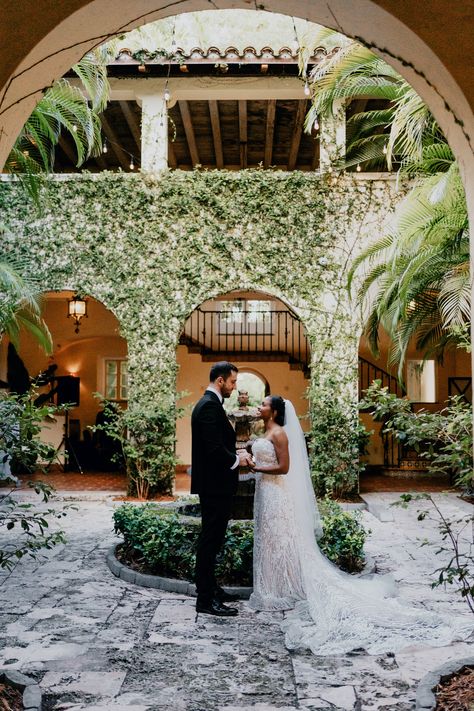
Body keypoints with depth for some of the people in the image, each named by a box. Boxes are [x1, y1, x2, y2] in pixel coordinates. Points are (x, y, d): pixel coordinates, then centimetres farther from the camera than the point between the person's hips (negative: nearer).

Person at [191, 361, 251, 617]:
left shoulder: (207, 403, 15)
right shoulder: (211, 406, -18)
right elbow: (214, 448, -25)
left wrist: (236, 454, 7)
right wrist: (237, 459, -10)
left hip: (212, 483, 11)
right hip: (215, 484, -11)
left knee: (211, 539, 17)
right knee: (210, 540, -5)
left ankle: (209, 588, 28)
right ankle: (206, 599, 2)